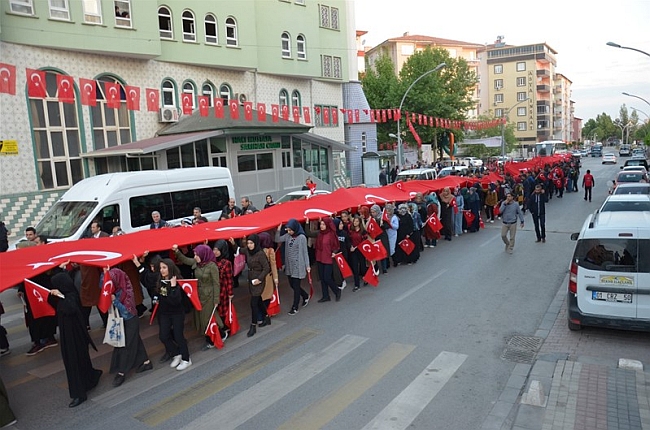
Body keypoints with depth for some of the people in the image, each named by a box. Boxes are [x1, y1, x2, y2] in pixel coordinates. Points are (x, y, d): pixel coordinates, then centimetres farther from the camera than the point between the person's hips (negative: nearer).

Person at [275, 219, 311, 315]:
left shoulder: (302, 237, -13)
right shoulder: (287, 236, 4)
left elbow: (305, 252, -9)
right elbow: (277, 240, 3)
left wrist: (307, 265, -7)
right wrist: (278, 230, -10)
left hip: (298, 266, -7)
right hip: (289, 266, 7)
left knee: (296, 286, 1)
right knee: (292, 285, 15)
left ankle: (295, 308, 13)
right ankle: (305, 296, 40)